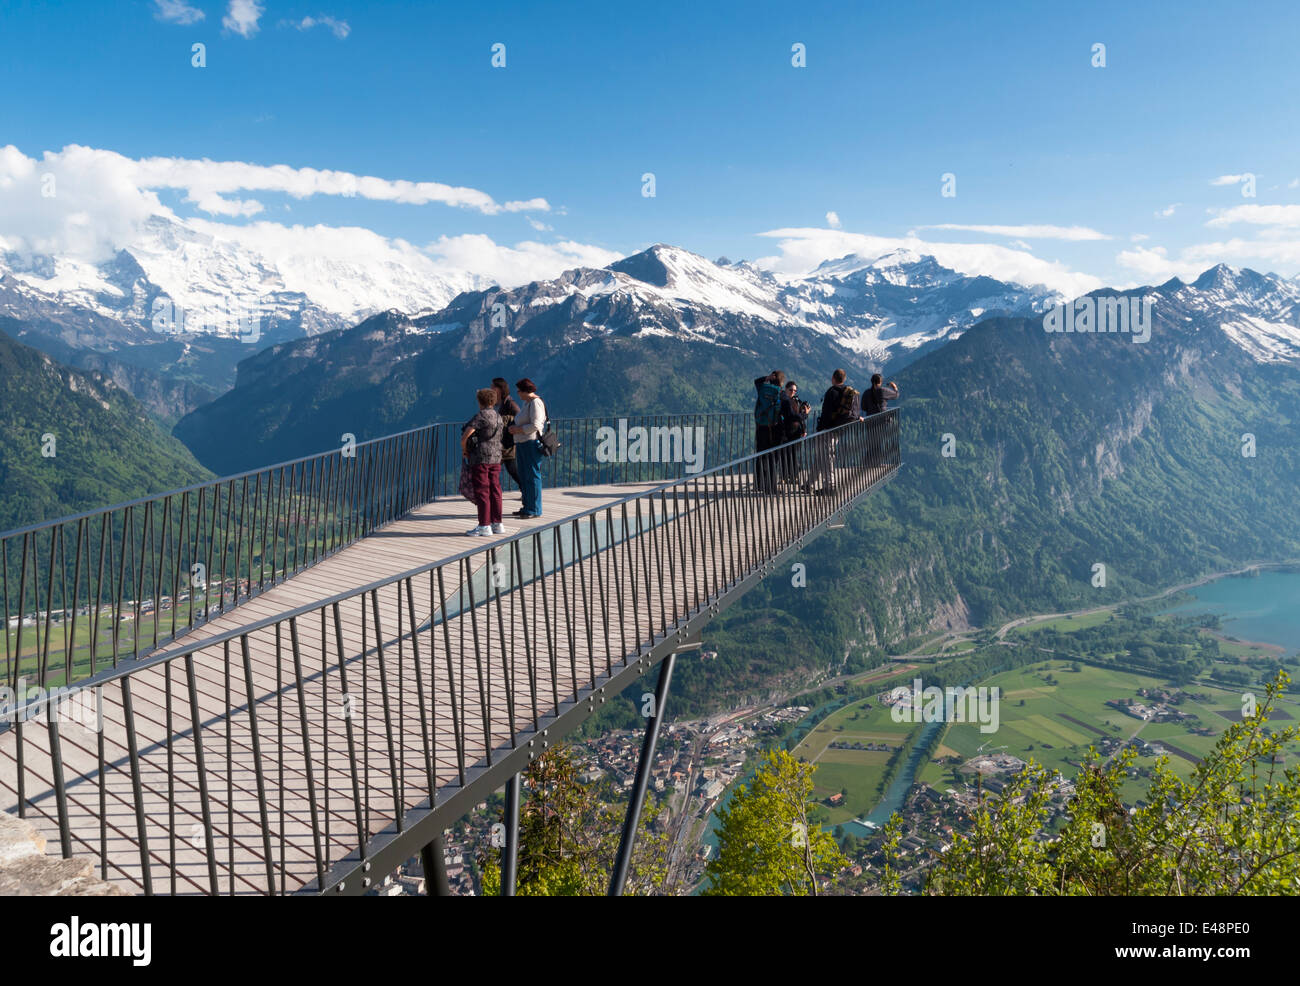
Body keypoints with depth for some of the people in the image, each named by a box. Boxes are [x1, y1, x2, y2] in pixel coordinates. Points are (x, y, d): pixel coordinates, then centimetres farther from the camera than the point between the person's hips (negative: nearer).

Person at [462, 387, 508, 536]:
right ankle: (497, 524, 15)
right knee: (494, 491, 11)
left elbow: (466, 435, -20)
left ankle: (484, 527, -2)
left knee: (482, 492, -4)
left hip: (481, 458, -8)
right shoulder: (498, 416, 11)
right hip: (496, 457, 8)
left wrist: (464, 449, -4)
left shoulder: (481, 416, -14)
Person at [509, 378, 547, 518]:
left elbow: (535, 425, -22)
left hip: (532, 443, -10)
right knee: (524, 477, 13)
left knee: (532, 476, -6)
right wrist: (515, 429, 9)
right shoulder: (527, 403, 17)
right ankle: (527, 508, 19)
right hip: (523, 444, 10)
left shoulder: (535, 403, -13)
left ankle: (535, 510, -2)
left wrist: (517, 430, -14)